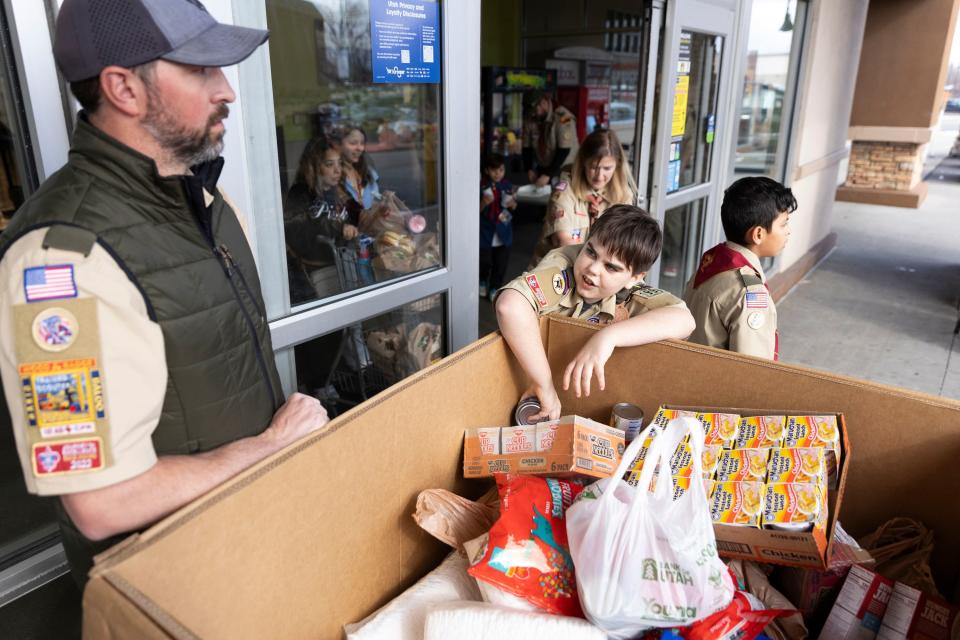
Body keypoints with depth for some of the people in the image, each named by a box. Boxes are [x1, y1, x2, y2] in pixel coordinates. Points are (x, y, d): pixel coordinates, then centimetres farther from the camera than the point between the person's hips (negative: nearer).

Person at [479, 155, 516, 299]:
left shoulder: (507, 185, 0)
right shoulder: (481, 187, -12)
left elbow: (513, 207, 12)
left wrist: (512, 204, -11)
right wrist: (484, 203, -29)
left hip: (503, 231, 3)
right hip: (486, 231, -3)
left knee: (501, 263, 8)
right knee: (485, 261, 7)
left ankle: (495, 287, 26)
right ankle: (482, 282, 36)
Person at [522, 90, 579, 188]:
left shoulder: (562, 117, -21)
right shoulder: (530, 120, -4)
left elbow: (564, 150, -23)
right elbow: (527, 147, 4)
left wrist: (548, 175, -25)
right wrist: (529, 170, -10)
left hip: (564, 170, -4)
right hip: (542, 169, 5)